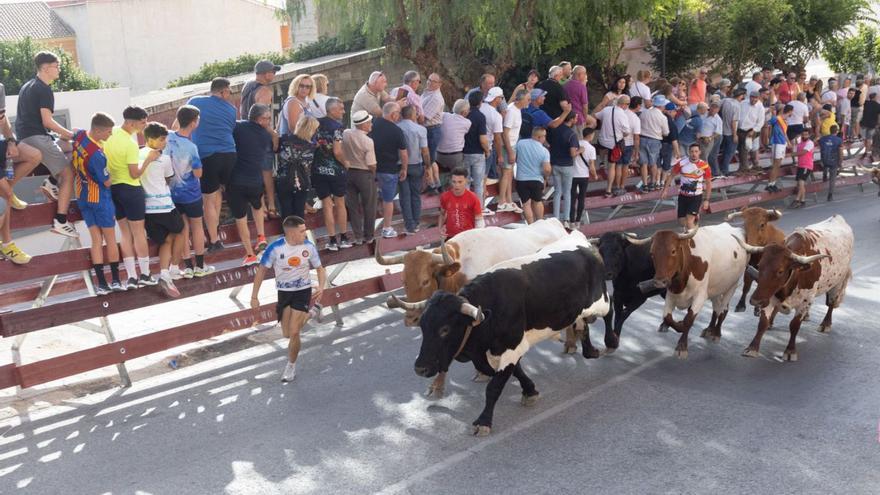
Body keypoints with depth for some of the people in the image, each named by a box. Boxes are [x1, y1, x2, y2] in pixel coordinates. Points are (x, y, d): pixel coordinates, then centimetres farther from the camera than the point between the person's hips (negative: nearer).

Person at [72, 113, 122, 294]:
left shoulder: (79, 135, -6)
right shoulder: (97, 155, -28)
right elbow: (107, 182, -18)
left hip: (83, 197, 7)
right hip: (100, 198, -7)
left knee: (96, 240, 7)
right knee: (110, 239, 6)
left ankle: (101, 284, 6)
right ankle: (116, 281, 12)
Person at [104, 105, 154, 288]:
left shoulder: (110, 135, 3)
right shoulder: (130, 144, -20)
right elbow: (135, 174, -20)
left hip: (113, 188, 7)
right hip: (130, 189, -7)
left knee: (125, 233, 11)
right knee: (139, 233, 3)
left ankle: (132, 277, 12)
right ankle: (145, 275, 10)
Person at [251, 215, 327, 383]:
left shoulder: (308, 247, -13)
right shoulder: (275, 248, -17)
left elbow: (320, 268, 1)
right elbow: (261, 270, -7)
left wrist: (321, 287, -18)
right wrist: (254, 296, -8)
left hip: (303, 291, -1)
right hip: (283, 293, 1)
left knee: (294, 333, -10)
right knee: (287, 334, 9)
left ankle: (291, 366, 14)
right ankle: (308, 313, 40)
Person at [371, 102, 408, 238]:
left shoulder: (373, 124, -3)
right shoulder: (397, 131, -18)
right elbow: (403, 154, -13)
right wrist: (404, 169, 2)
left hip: (373, 167, 4)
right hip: (389, 170, -4)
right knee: (388, 200, 8)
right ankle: (387, 229, 17)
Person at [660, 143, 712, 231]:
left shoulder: (704, 166, -12)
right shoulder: (681, 163, -10)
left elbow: (708, 184, 0)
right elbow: (671, 176, 4)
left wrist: (706, 200, -1)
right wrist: (665, 190, -1)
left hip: (696, 197, -3)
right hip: (683, 196, 3)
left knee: (689, 221, -15)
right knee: (682, 222, 11)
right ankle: (695, 217, 43)